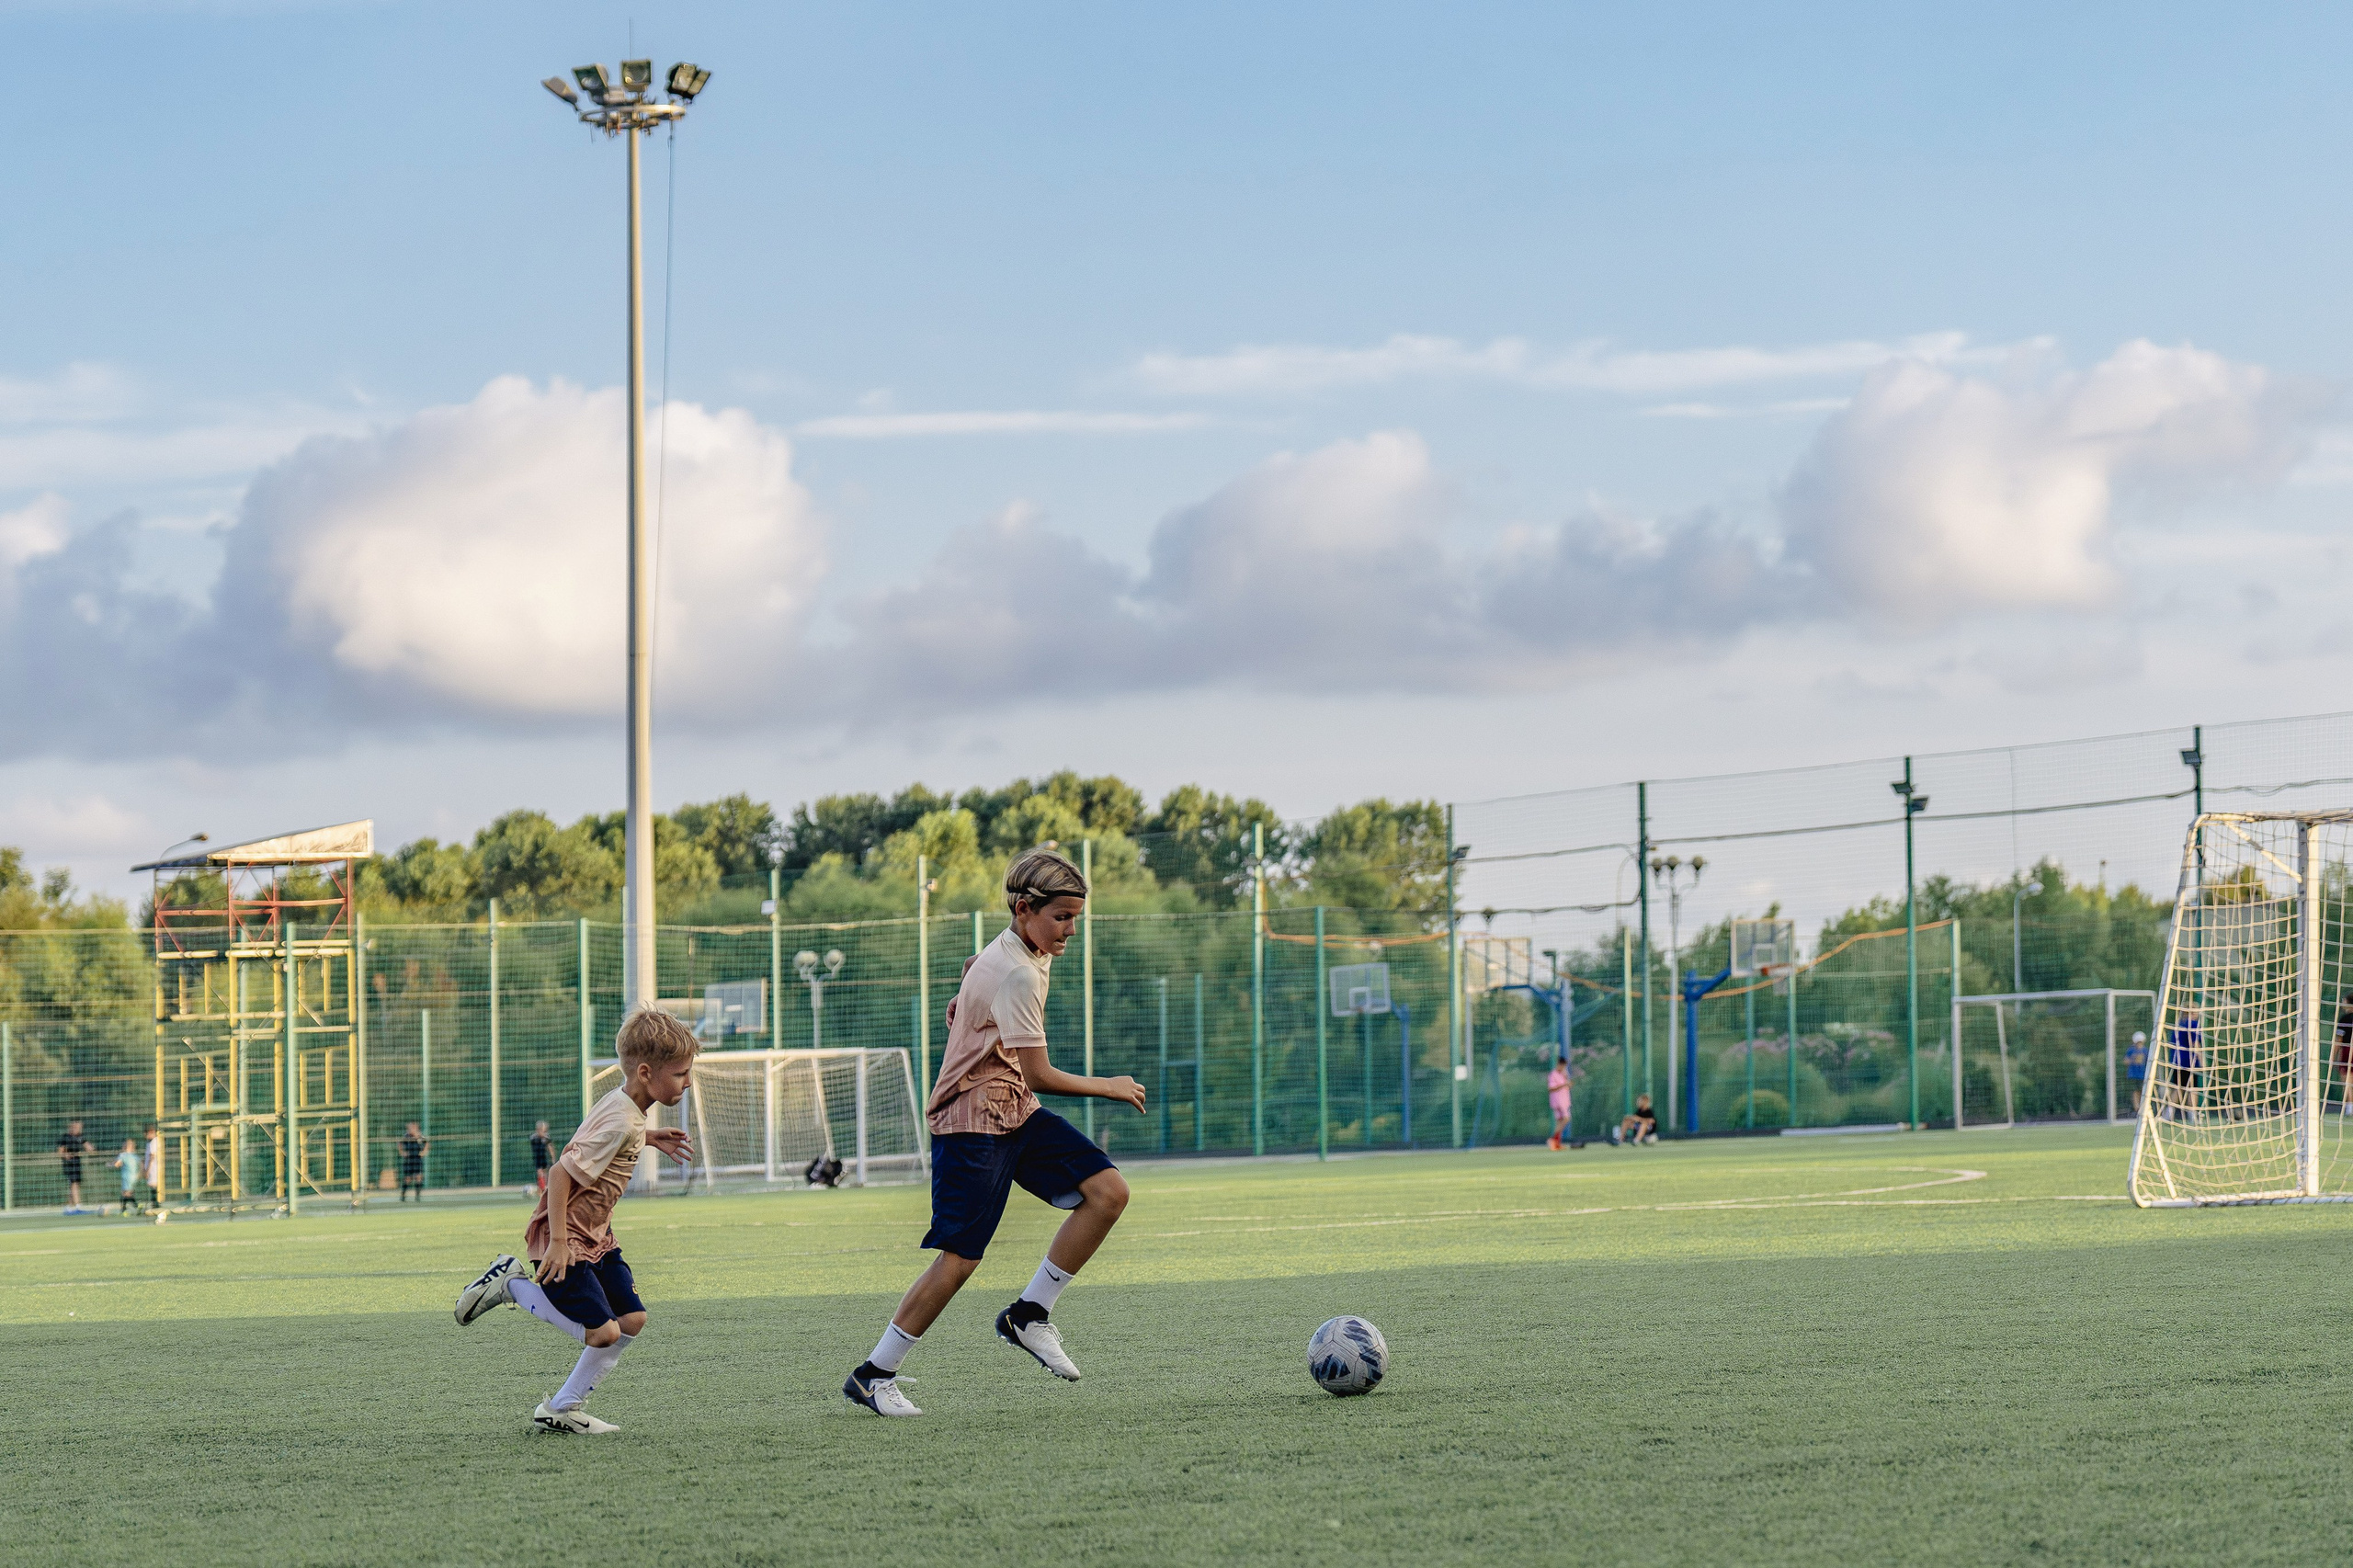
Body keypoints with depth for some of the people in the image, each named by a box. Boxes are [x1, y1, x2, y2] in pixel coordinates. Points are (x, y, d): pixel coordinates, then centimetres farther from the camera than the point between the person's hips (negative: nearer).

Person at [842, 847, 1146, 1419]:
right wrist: (1107, 1088, -10)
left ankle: (1029, 1315, 2)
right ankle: (872, 1375, 2)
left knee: (1108, 1191, -7)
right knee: (959, 1259, -11)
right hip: (974, 1125, -9)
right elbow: (1040, 1075, -21)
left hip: (1016, 1114, 9)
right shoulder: (1017, 975, -21)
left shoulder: (1006, 955, 10)